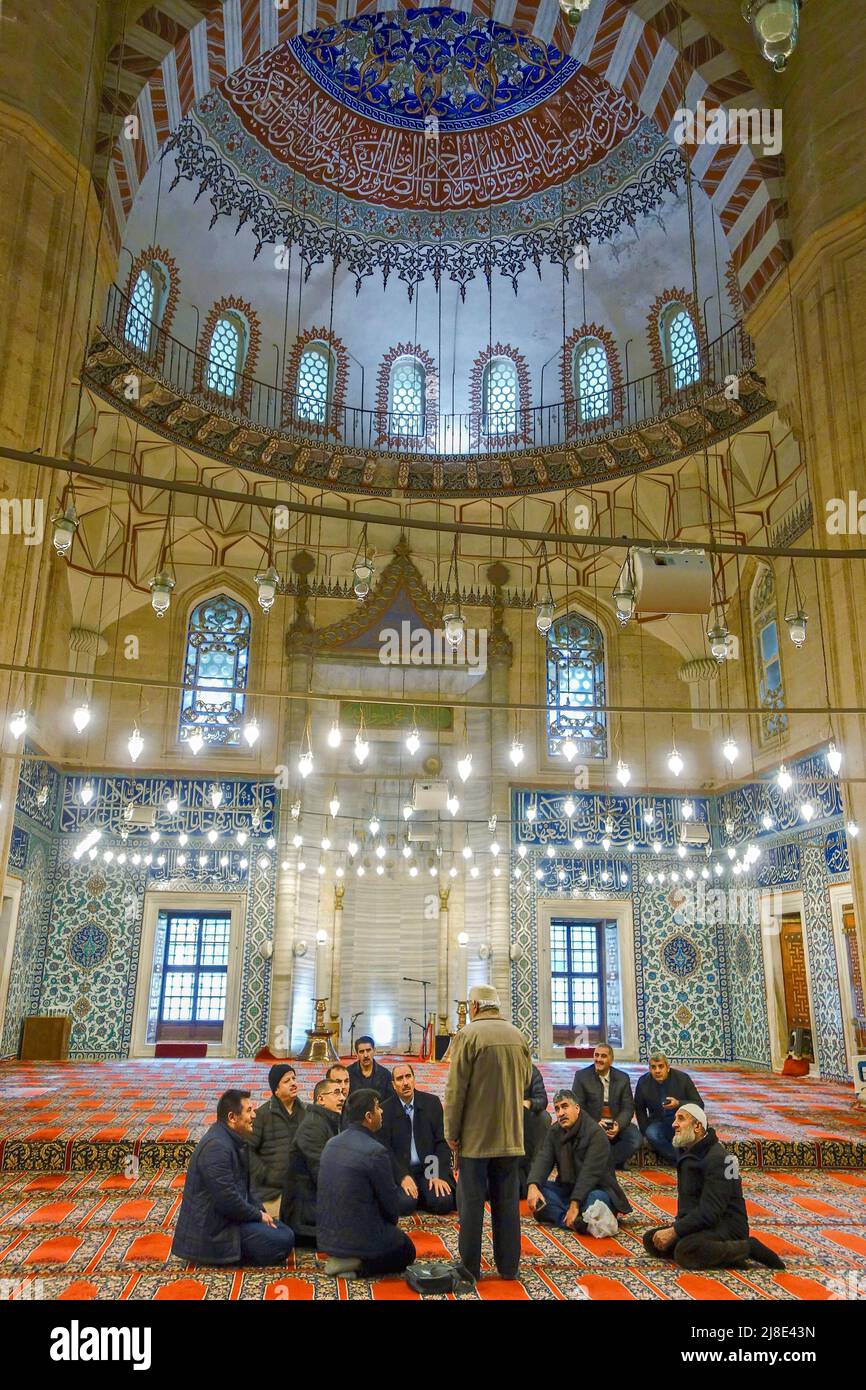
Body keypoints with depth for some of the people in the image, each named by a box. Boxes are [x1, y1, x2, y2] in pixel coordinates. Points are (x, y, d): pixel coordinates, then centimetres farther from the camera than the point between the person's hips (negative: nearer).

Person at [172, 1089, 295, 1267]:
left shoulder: (234, 1141, 11)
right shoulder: (216, 1147, -23)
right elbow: (227, 1199, -26)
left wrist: (259, 1210, 4)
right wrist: (258, 1215, -13)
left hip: (226, 1218, 10)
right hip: (213, 1230, -10)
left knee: (285, 1232, 6)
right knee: (283, 1241, -17)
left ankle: (231, 1252, 8)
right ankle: (228, 1255, -6)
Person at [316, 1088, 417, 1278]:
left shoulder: (331, 1144, 1)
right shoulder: (376, 1152, -22)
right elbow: (390, 1199, -12)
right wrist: (393, 1220, 12)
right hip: (360, 1237, -8)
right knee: (407, 1252, 19)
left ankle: (341, 1258, 11)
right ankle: (358, 1265, -2)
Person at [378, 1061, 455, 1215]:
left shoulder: (432, 1102, 1)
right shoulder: (385, 1109, -3)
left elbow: (442, 1140, 1)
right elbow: (384, 1148, -6)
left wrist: (439, 1174, -10)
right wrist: (403, 1176, -17)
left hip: (429, 1168, 2)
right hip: (399, 1169, -2)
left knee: (443, 1202, -22)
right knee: (404, 1204, -28)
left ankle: (420, 1197, 8)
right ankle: (411, 1195, 6)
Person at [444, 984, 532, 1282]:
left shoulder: (468, 1035, -12)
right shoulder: (518, 1036, 4)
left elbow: (455, 1089, -12)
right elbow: (526, 1080, 14)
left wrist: (451, 1133, -6)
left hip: (476, 1134, -4)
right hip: (510, 1135, 5)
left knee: (471, 1201, 5)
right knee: (507, 1200, 13)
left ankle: (470, 1266, 11)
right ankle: (508, 1265, 19)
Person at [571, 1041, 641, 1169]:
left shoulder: (623, 1078, 6)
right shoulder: (581, 1075, -1)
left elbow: (628, 1107, 2)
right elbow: (577, 1106, -4)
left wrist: (619, 1125, -19)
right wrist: (594, 1124, -21)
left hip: (616, 1124, 2)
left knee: (635, 1138, -26)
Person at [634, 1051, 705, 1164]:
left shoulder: (683, 1078, -11)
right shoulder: (643, 1082, -5)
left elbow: (699, 1105, -11)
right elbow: (640, 1110, 9)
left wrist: (678, 1104, -28)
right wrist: (645, 1134, -1)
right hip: (659, 1123, 1)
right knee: (651, 1134, -33)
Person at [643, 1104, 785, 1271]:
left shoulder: (716, 1159, -18)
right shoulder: (689, 1155, 14)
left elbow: (709, 1212, -25)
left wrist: (673, 1232, -23)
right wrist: (674, 1228, 1)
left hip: (726, 1227, -10)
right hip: (699, 1224, 10)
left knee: (685, 1252, -35)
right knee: (650, 1240, -3)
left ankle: (748, 1248, -13)